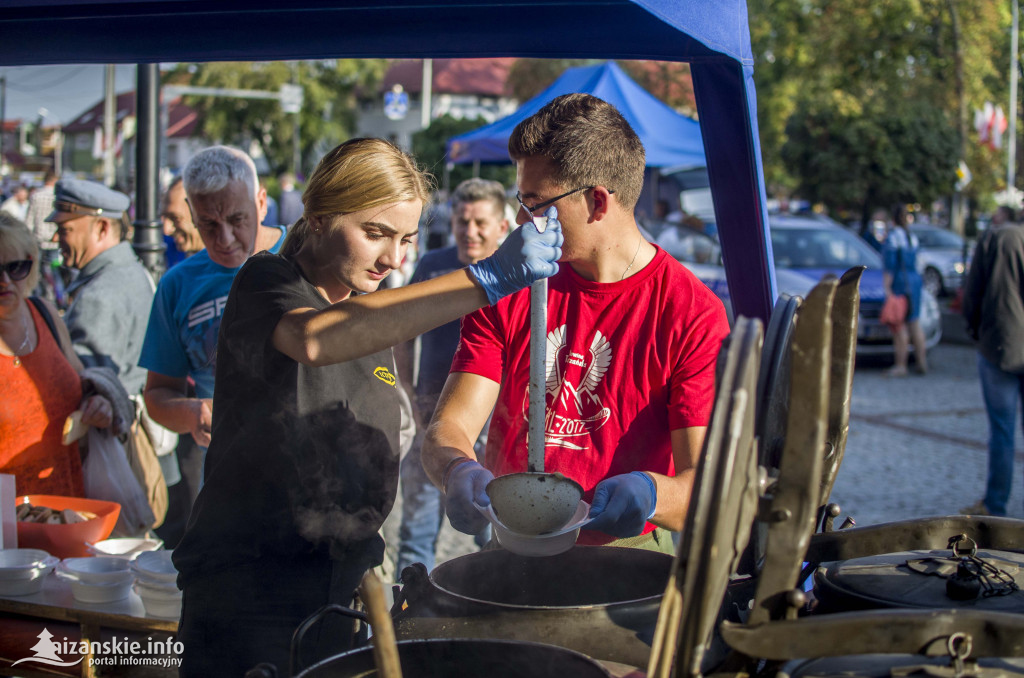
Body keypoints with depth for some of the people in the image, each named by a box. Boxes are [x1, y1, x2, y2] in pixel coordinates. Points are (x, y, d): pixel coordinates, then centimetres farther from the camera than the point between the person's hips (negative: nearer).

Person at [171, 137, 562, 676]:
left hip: (348, 580, 7)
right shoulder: (265, 283, -10)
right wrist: (487, 278, -41)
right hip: (248, 586, -6)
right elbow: (314, 339, -36)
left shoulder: (375, 311, 13)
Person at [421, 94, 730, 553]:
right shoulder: (507, 294, 10)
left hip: (627, 559, -3)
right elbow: (447, 428, 2)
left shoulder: (693, 313, -4)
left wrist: (649, 494, -30)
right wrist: (460, 472, -21)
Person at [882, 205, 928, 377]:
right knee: (915, 322, 12)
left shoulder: (892, 237, -9)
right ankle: (921, 362, 15)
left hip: (899, 284, -7)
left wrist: (887, 287, -14)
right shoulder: (912, 237, 13)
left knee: (900, 325, -5)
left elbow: (890, 266, -13)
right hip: (915, 280, 7)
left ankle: (900, 365, -5)